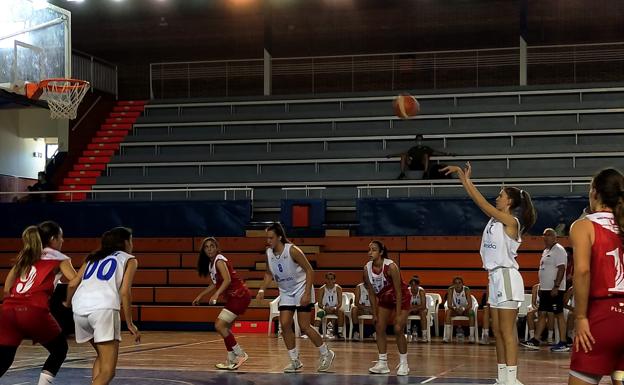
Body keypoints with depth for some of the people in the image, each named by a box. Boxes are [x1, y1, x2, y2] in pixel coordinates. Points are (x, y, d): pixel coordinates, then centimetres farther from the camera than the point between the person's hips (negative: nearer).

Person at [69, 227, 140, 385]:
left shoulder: (93, 257, 29)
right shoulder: (129, 260, 17)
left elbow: (72, 285, 21)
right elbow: (125, 292, 3)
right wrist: (130, 323, 7)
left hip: (80, 308, 6)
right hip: (104, 308, -5)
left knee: (102, 356, 27)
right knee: (108, 369, -5)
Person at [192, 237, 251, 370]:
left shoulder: (219, 261, -13)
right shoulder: (210, 263, 15)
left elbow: (227, 280, -27)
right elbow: (215, 284, 27)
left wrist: (216, 294, -37)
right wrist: (200, 296, 27)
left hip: (240, 296, -10)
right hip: (233, 297, 10)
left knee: (219, 325, -13)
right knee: (225, 327, 12)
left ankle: (240, 354, -6)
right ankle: (232, 361, 18)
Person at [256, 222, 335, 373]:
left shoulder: (292, 250, -22)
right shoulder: (269, 252, -4)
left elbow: (309, 270, -19)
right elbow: (269, 273, 12)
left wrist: (307, 294, -24)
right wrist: (262, 289, -3)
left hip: (302, 290, -6)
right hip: (286, 293, 6)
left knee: (304, 326, -9)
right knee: (285, 325, -6)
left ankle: (326, 354, 10)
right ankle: (295, 361, 5)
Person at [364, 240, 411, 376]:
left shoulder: (391, 266, -30)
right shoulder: (367, 269, -15)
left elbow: (398, 291, -24)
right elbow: (371, 293, -4)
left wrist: (398, 314, -24)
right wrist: (375, 313, -4)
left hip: (401, 298, -5)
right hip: (384, 299, 6)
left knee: (398, 329, -12)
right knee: (379, 328, -3)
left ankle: (403, 364, 0)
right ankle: (382, 363, 4)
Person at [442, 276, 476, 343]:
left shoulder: (466, 289, -19)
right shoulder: (451, 290, -16)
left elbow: (470, 305, -24)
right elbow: (449, 305, -21)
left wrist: (463, 308, -43)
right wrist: (455, 308, -41)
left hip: (465, 310, -1)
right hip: (455, 310, 1)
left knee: (471, 312, -32)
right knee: (448, 312, -29)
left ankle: (471, 337, -30)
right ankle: (447, 336, -32)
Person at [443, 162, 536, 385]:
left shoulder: (510, 221, -11)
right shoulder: (496, 218, 12)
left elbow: (482, 203, -15)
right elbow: (479, 202, 12)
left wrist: (465, 178, -13)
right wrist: (462, 177, 8)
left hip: (506, 277, -9)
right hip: (495, 277, 9)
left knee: (507, 331, -9)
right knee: (498, 331, 10)